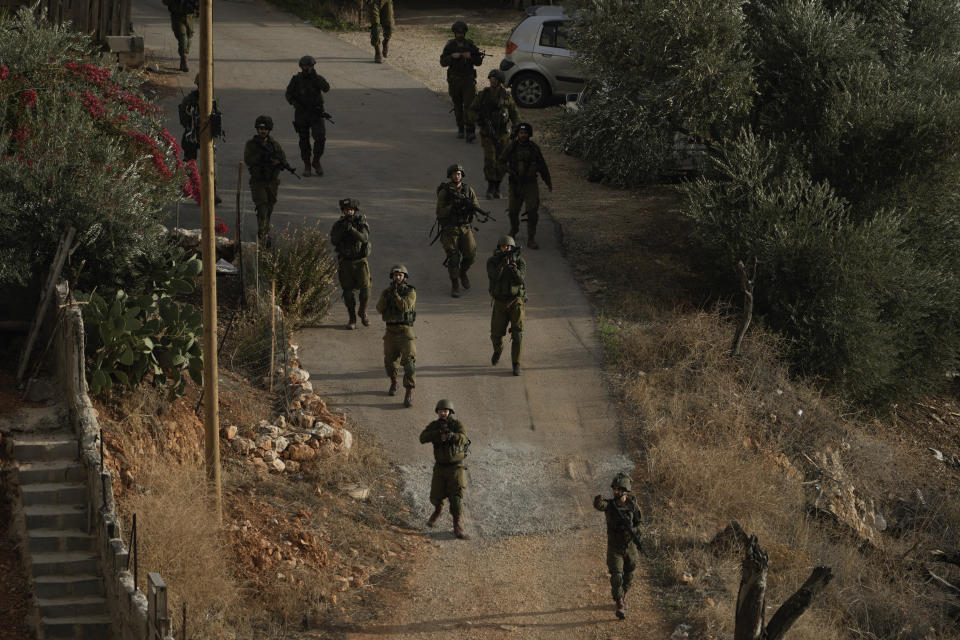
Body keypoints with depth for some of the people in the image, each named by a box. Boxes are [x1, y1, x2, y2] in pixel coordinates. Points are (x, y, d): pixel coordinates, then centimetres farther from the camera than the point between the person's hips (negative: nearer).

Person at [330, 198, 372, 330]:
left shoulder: (361, 223, -2)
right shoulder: (338, 224, 2)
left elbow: (364, 238, -19)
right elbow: (333, 241, -11)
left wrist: (351, 229, -30)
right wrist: (342, 228, -22)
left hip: (360, 261, -1)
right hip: (345, 262, 1)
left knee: (365, 288, -7)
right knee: (348, 290, -1)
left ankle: (363, 313, 17)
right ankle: (352, 318, 8)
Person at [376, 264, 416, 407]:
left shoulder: (410, 292, -6)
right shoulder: (386, 292, 5)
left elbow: (405, 306, -21)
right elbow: (380, 309, -7)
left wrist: (395, 294, -24)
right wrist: (386, 295, -21)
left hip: (406, 331, -4)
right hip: (391, 330, 4)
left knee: (409, 361, -15)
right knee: (390, 361, 13)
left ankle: (409, 394, -18)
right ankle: (393, 383, 43)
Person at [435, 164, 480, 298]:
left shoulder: (468, 189, 0)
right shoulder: (444, 192, -9)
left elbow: (477, 208, -2)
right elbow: (440, 213, -13)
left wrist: (470, 204, -24)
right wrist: (453, 206, -28)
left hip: (465, 228, 3)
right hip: (449, 229, -3)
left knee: (470, 254, -9)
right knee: (453, 257, -8)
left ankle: (463, 272, 22)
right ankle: (455, 284, 9)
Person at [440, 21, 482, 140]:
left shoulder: (471, 46, 1)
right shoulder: (449, 46, 1)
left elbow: (479, 62, 4)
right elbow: (443, 62, -4)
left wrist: (470, 57, -15)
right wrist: (452, 56, -22)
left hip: (468, 80, -2)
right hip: (454, 80, 2)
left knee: (469, 105, -13)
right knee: (458, 105, 10)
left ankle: (470, 132, -19)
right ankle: (460, 129, 26)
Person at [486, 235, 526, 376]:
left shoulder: (519, 261, -8)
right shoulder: (492, 261, -7)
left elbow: (520, 280, -22)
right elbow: (494, 276, -25)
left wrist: (513, 268, -42)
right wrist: (504, 261, -36)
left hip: (516, 302, -1)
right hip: (500, 303, 1)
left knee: (517, 333, -12)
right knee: (496, 334, 5)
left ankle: (516, 366, -3)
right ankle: (498, 350, 42)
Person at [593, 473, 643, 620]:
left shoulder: (632, 505, -5)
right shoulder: (610, 504, -10)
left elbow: (638, 524, 3)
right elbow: (599, 505, -33)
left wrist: (632, 531, -19)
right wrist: (598, 501, -58)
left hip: (630, 546, 2)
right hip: (614, 548, -2)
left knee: (627, 577, 16)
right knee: (616, 577, -14)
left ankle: (622, 598, 40)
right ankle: (620, 606, -9)